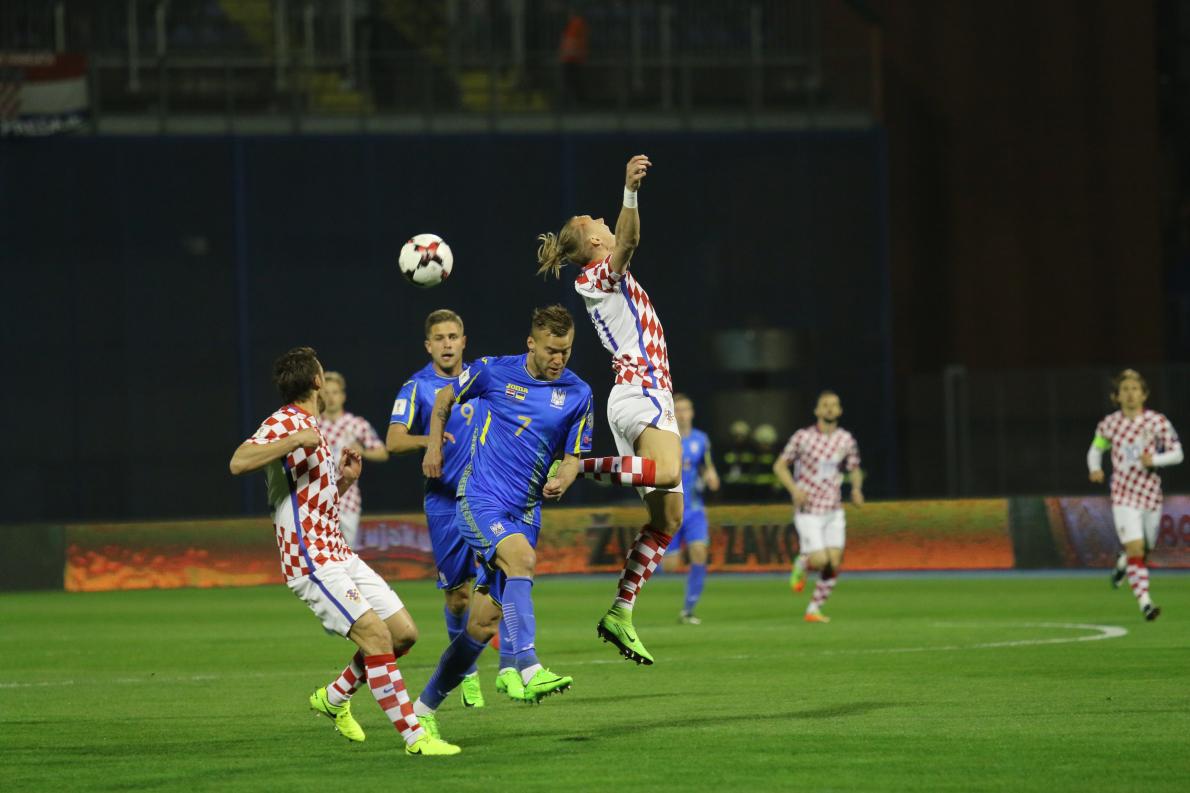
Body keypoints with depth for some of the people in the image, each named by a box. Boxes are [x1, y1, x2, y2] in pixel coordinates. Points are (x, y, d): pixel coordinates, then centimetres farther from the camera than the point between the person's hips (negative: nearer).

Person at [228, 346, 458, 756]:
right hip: (312, 563, -10)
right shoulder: (284, 423, -11)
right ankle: (414, 737, -16)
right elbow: (238, 463, -29)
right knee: (376, 635, -18)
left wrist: (345, 479, 9)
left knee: (404, 631, 7)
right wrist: (296, 440, -34)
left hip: (338, 554, 10)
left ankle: (334, 698, 24)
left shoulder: (310, 428, 19)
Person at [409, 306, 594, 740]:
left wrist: (561, 480, -12)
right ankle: (529, 671, -44)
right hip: (479, 498, -3)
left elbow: (573, 456, 9)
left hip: (524, 510, 3)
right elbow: (446, 397, 15)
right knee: (521, 557, -34)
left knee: (483, 623, 0)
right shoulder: (494, 371, -3)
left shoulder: (578, 394, 2)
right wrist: (434, 446, 8)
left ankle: (425, 706, 16)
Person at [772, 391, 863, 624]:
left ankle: (814, 609, 11)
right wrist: (794, 489, -16)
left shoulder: (846, 440, 4)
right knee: (819, 560, -16)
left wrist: (856, 487, -5)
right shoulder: (803, 437, -6)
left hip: (834, 511, 4)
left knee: (834, 564, -4)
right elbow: (779, 466, 0)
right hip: (808, 511, -4)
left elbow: (854, 469, 17)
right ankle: (801, 563, 19)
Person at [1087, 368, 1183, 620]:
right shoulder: (1109, 424, 0)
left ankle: (1123, 563, 50)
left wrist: (1154, 460, -21)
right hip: (1124, 495, -2)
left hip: (1151, 493, 2)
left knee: (1145, 549, 15)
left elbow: (1177, 454, -2)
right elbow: (1096, 449, 16)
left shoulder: (1158, 422, -4)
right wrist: (1095, 469, -5)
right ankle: (1145, 602, -14)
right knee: (1135, 548, -15)